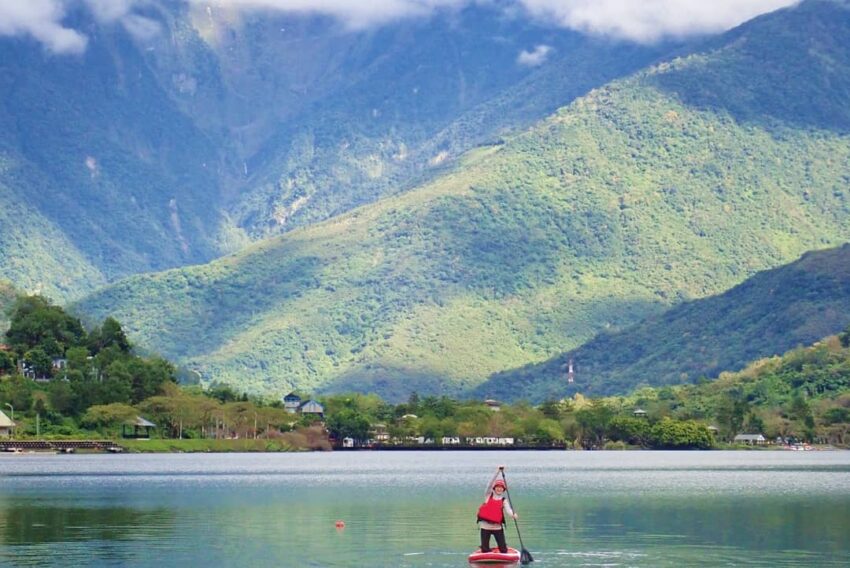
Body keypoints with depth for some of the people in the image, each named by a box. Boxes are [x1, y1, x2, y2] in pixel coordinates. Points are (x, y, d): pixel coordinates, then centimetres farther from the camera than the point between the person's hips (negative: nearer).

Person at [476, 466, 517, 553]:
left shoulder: (504, 500, 5)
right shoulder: (488, 495, 6)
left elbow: (508, 510, -11)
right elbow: (490, 484, -7)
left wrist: (513, 514, -36)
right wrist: (499, 471, -16)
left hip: (498, 527, 0)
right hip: (485, 527, 0)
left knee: (503, 549, -4)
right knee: (485, 550, 0)